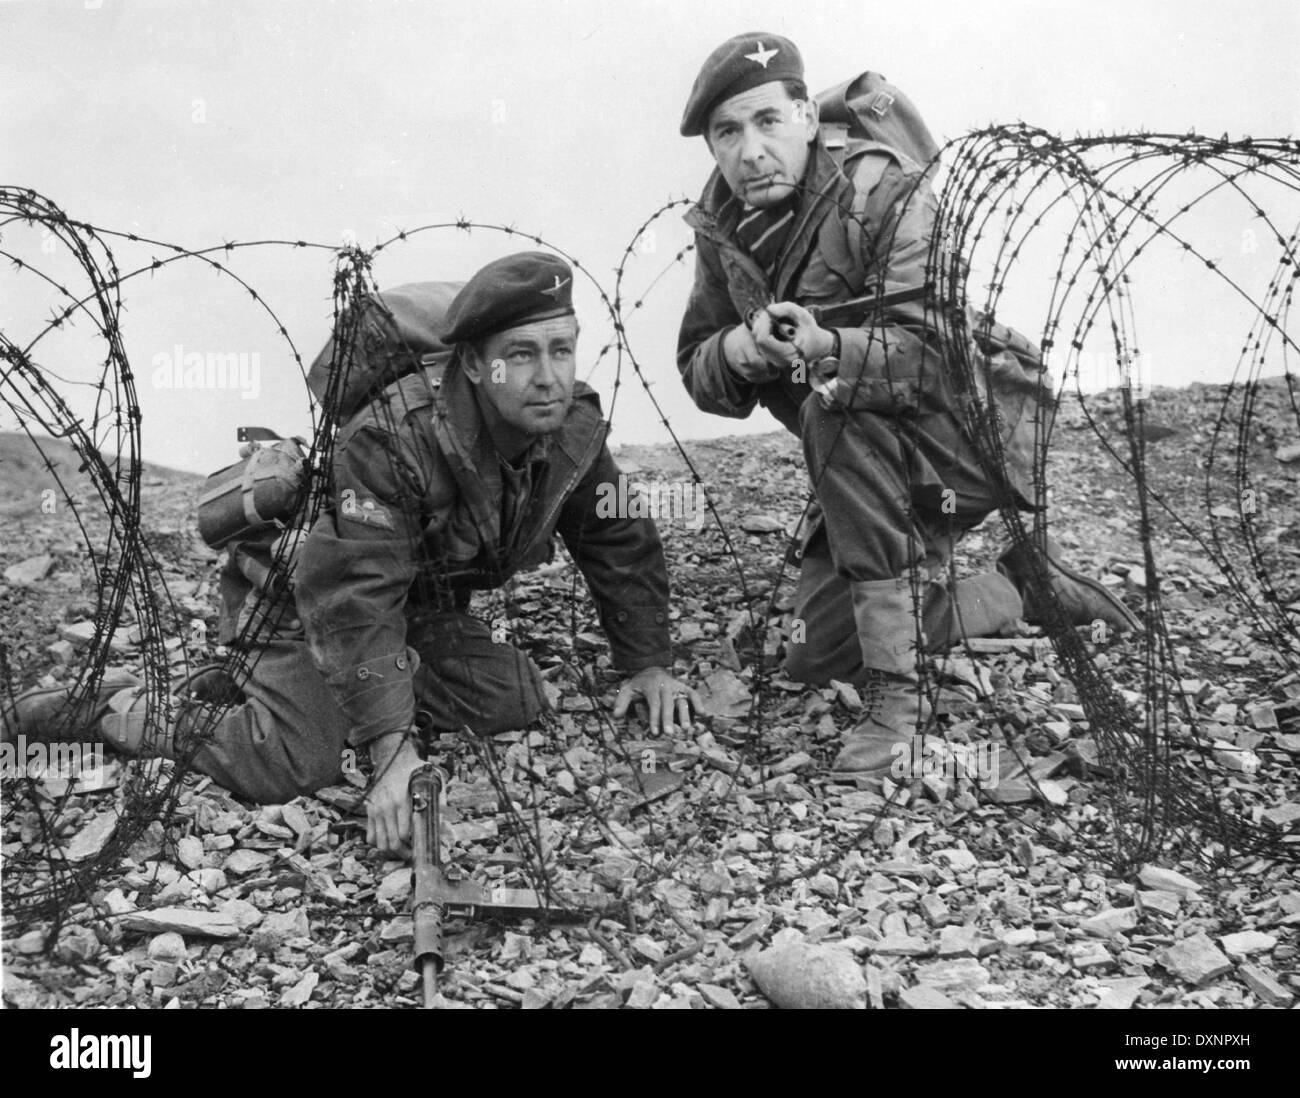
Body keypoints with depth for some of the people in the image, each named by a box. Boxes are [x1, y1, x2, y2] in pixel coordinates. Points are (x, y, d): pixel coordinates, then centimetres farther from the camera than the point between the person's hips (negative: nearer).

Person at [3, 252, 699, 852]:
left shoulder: (576, 424, -15)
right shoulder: (390, 438, -36)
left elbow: (621, 544, 1)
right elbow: (355, 600, -39)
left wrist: (648, 663, -2)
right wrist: (394, 752, -43)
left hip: (424, 605, 8)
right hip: (304, 595, -8)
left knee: (517, 704, -7)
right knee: (291, 764, -26)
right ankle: (110, 707, 0)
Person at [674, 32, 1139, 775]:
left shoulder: (888, 195, -22)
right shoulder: (722, 225, -2)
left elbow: (935, 351, -34)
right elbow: (698, 372, -2)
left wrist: (829, 348, -53)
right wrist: (733, 352, -26)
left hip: (974, 432, -7)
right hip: (882, 467, 7)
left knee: (836, 414, -37)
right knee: (815, 656, 7)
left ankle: (897, 692, -29)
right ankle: (1025, 589, 22)